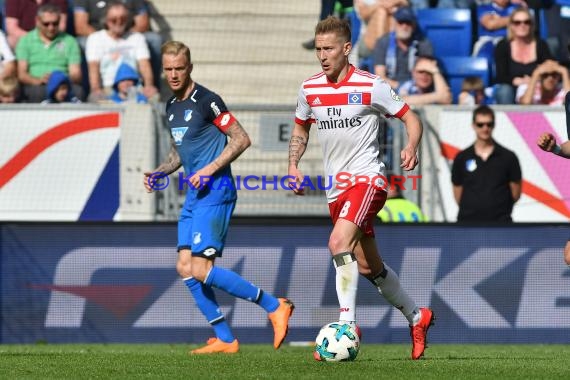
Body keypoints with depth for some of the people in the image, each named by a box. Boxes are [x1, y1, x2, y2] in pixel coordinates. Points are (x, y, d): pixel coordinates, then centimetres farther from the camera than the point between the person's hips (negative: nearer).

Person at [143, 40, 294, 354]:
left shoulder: (206, 100, -10)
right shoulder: (172, 107, 15)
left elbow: (241, 139, -12)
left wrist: (210, 169, -18)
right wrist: (158, 173, 11)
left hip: (214, 191, -9)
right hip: (194, 195, 9)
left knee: (201, 270, -15)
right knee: (185, 268, 2)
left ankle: (275, 307, -7)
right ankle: (224, 340, 6)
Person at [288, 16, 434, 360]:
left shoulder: (370, 86, -10)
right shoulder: (310, 89, 5)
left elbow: (411, 118, -4)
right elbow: (301, 129, 22)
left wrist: (412, 147, -23)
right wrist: (293, 165, 7)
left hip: (367, 177, -7)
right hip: (336, 186, 7)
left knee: (339, 243, -28)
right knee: (368, 266, 13)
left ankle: (347, 326, -27)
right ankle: (417, 317, 33)